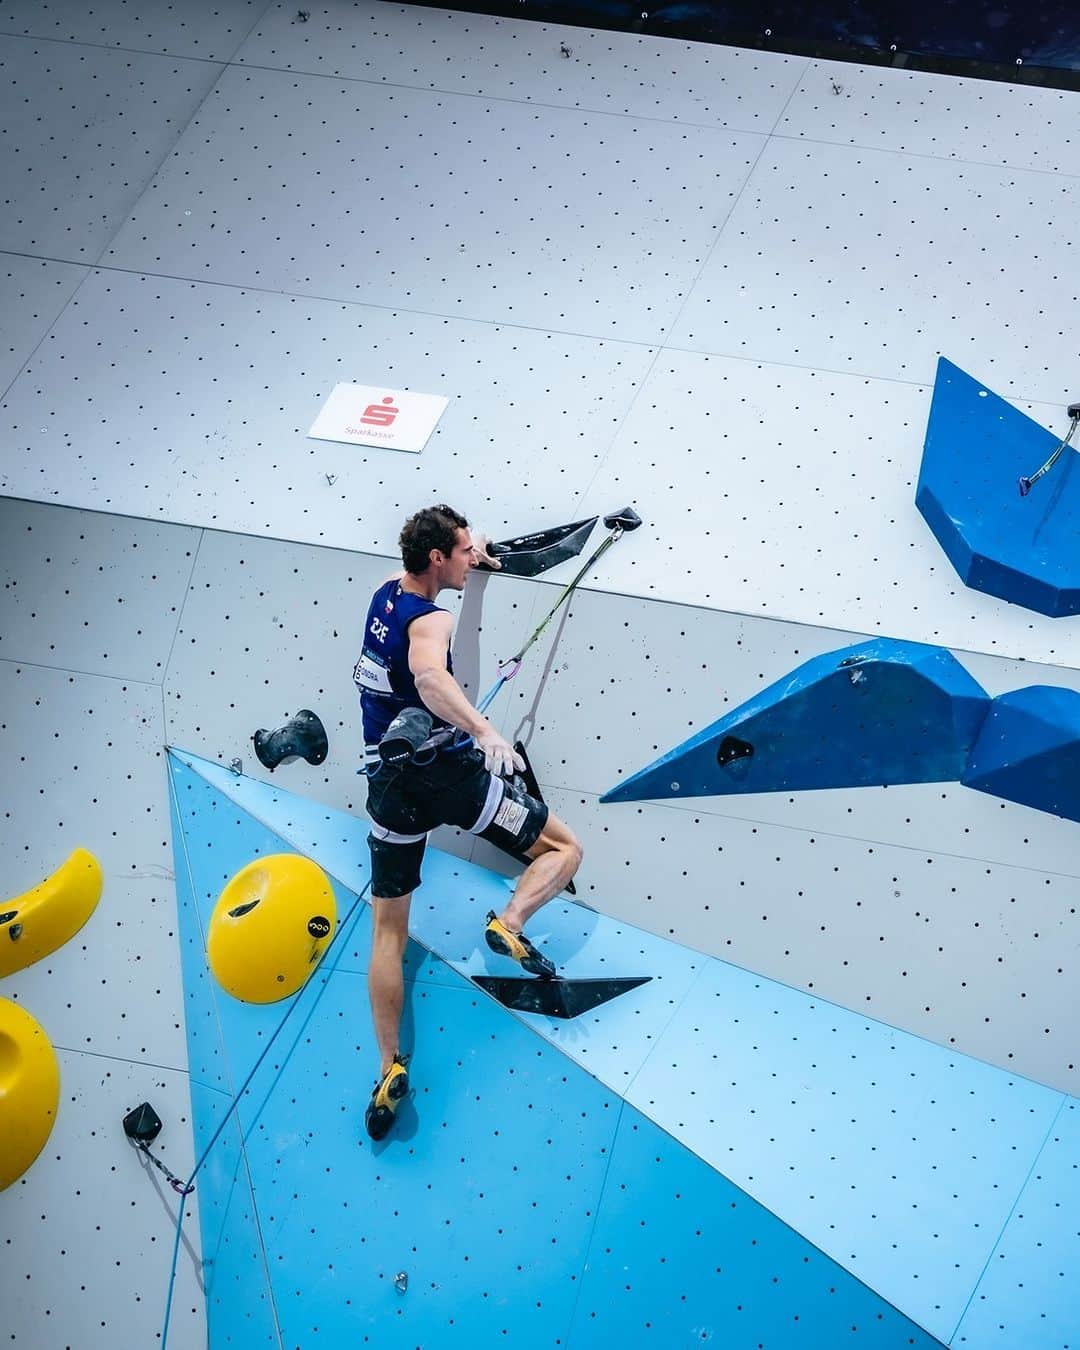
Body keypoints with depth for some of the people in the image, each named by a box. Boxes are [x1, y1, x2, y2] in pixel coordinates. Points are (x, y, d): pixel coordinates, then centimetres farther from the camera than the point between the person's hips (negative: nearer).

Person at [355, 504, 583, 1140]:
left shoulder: (386, 593, 10)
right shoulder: (431, 620, -14)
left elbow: (423, 564, 36)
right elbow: (428, 672, -39)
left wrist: (469, 551, 47)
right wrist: (485, 731, -50)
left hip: (391, 780, 7)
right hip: (449, 770, -7)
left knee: (388, 931, 11)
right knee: (564, 847, 9)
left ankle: (391, 1068, 8)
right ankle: (510, 922, -17)